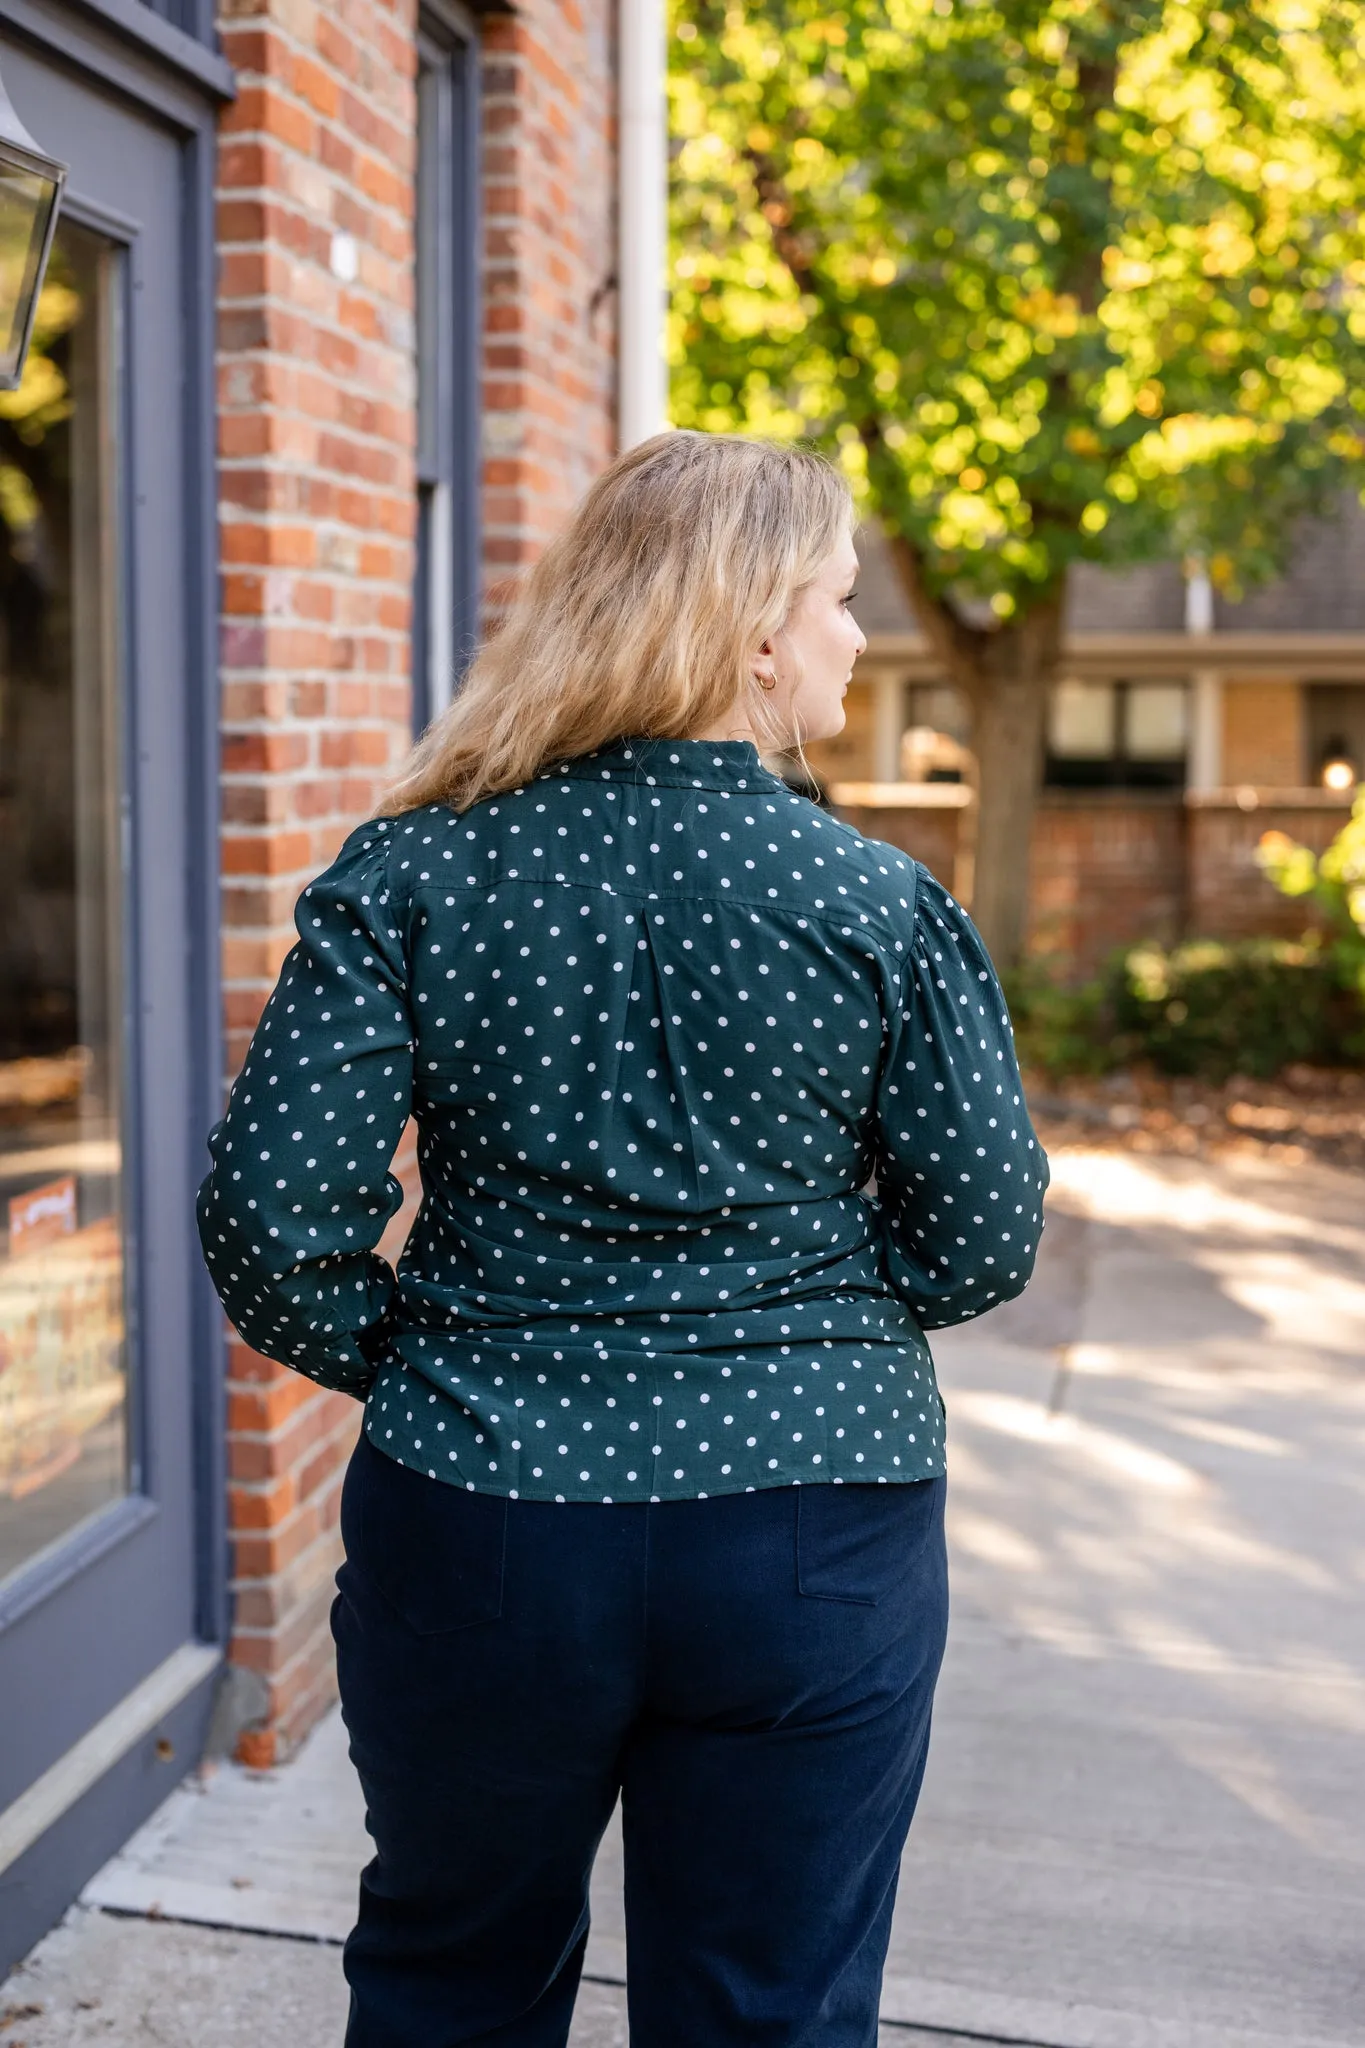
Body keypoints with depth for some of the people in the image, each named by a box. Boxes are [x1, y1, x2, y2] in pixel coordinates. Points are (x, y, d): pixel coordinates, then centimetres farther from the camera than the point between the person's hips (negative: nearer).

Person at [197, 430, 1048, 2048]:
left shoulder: (413, 876, -7)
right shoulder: (884, 907, -8)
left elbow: (270, 1206, -11)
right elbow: (984, 1240, -4)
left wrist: (411, 1362, 7)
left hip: (474, 1532, 1)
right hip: (812, 1548, 0)